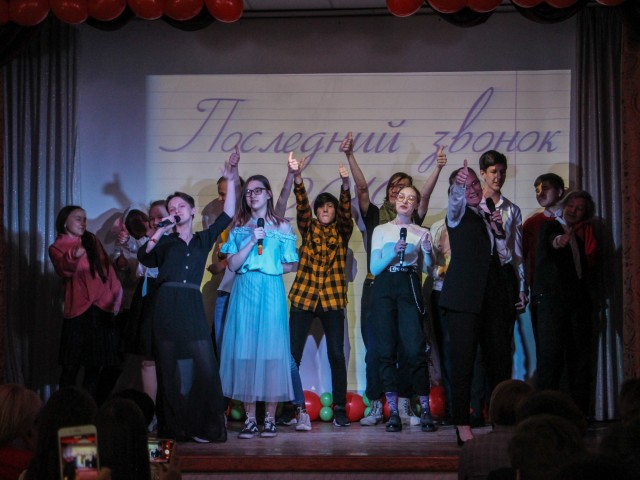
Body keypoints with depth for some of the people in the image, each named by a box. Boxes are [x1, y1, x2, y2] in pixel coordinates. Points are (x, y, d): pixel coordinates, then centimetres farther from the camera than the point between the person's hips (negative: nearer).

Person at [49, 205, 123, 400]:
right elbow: (64, 270, -19)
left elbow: (107, 268, 18)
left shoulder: (92, 241, 15)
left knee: (95, 365, 8)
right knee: (71, 366, -8)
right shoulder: (57, 248, 0)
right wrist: (73, 256, -40)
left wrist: (116, 293, 9)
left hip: (102, 308, 5)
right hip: (78, 311, -5)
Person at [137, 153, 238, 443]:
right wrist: (159, 232, -12)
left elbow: (227, 215, 9)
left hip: (192, 307, 0)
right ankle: (173, 427, 4)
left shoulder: (203, 239, 16)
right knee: (170, 369, 0)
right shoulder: (165, 242, 13)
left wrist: (230, 180, 4)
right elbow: (144, 257, -4)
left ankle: (203, 427, -3)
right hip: (167, 306, 0)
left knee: (204, 367, -9)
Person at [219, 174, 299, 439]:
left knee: (271, 350, -5)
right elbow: (232, 265, 2)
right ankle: (250, 420, 2)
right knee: (245, 351, -3)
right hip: (244, 292, 1)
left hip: (271, 292, -1)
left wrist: (270, 268, -3)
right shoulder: (238, 227, 11)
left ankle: (270, 419, 1)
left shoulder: (282, 226, 8)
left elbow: (292, 264, 10)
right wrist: (252, 242, -8)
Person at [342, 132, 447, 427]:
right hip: (376, 289, 0)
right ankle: (376, 407, 7)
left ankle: (404, 406, 6)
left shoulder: (413, 218, 9)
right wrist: (350, 156, -15)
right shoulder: (374, 215, 9)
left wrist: (438, 169, -23)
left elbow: (426, 195, -6)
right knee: (374, 350, 0)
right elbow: (362, 187, -3)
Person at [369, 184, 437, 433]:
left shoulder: (421, 233, 13)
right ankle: (393, 412, 1)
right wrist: (394, 252, -10)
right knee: (387, 351, -3)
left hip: (409, 289, -1)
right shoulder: (381, 230, 13)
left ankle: (425, 410, -5)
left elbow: (428, 268, 5)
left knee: (415, 349, -10)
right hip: (385, 289, 1)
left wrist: (427, 252, -14)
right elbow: (374, 268, 5)